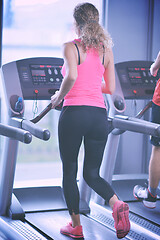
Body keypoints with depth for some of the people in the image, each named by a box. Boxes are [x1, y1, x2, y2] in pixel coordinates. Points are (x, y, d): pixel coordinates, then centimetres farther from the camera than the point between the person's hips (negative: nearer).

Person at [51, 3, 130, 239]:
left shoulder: (70, 47, -2)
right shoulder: (106, 50, 11)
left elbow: (71, 77, -20)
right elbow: (111, 88, 13)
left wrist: (59, 97, -4)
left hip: (74, 112, -4)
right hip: (99, 115, 4)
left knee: (69, 173, 12)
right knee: (92, 174, 15)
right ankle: (117, 205, -11)